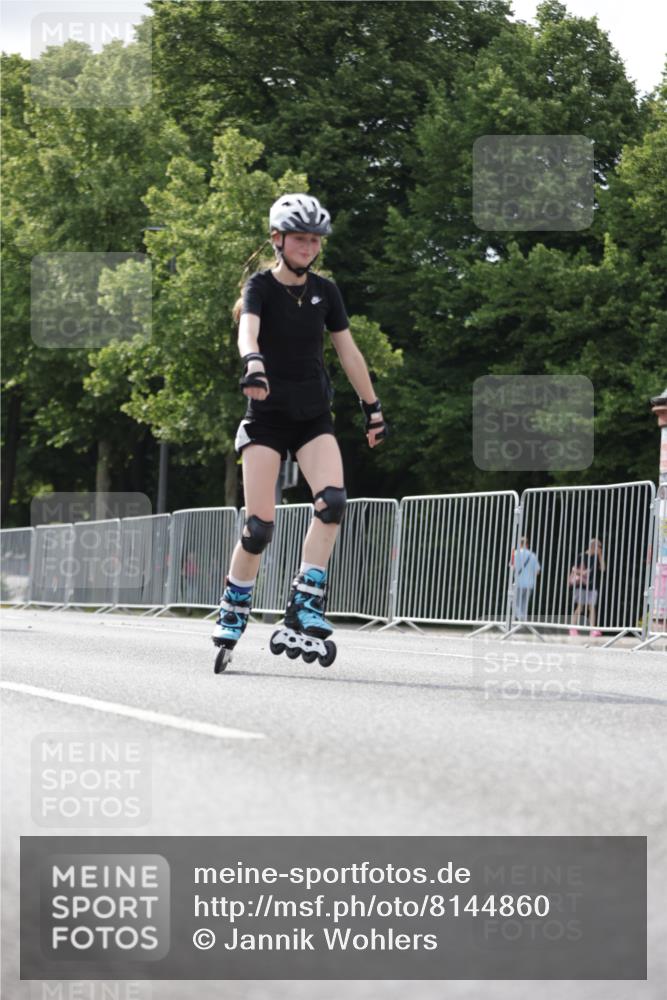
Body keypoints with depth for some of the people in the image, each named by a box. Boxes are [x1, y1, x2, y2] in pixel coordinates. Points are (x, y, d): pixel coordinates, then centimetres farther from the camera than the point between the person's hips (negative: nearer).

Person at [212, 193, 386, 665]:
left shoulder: (324, 291, 7)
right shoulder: (261, 285, -6)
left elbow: (348, 350, 13)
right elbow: (248, 327, -27)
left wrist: (373, 407, 12)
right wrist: (253, 362, -48)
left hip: (314, 417, 3)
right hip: (268, 415, -3)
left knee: (333, 501, -22)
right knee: (260, 525, -9)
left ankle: (305, 603, -17)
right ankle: (234, 611, 10)